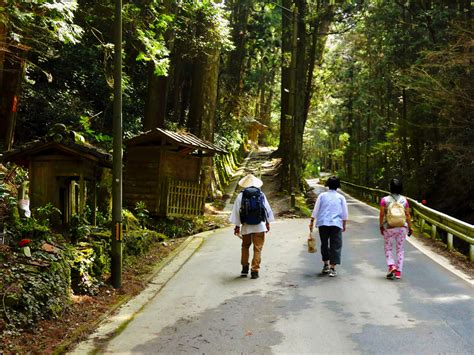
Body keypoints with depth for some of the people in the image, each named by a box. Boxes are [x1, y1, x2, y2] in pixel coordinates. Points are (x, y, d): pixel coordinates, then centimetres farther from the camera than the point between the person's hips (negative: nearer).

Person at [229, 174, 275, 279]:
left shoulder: (241, 196, -3)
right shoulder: (261, 194, 0)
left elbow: (237, 211, -1)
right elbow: (267, 209, 6)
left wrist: (237, 226, 7)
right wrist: (267, 223, 19)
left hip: (246, 226, 0)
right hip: (259, 226, 0)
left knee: (245, 246, 19)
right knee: (257, 248, 5)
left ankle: (245, 268, 21)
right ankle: (255, 270, 2)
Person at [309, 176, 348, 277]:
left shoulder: (322, 196, 4)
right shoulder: (341, 197, 4)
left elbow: (315, 210, 2)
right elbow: (345, 213, 6)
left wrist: (312, 222, 7)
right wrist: (344, 224, 15)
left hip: (323, 223, 1)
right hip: (336, 223, -1)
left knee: (324, 244, 15)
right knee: (335, 246, 1)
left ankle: (326, 265, 24)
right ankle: (332, 268, -5)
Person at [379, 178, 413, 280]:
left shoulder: (385, 200, -7)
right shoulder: (404, 200, 0)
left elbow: (382, 215, -5)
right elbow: (407, 215, 3)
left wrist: (381, 226, 7)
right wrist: (410, 227, 12)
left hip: (389, 228, -2)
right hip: (402, 227, 2)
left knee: (388, 247, 14)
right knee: (400, 249, 11)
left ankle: (391, 265, -5)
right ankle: (398, 272, 12)